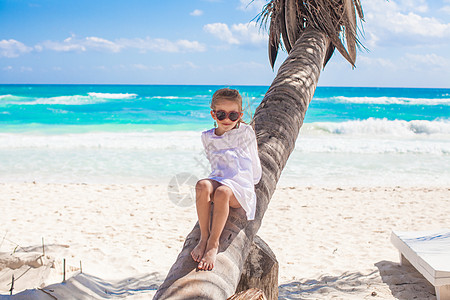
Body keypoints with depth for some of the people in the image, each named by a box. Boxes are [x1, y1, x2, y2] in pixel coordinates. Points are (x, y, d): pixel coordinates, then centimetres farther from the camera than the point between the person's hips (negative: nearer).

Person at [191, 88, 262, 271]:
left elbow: (255, 170, 14)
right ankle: (204, 237, -27)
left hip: (241, 188, -3)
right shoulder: (207, 137, 12)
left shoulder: (245, 132, 4)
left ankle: (213, 243, -31)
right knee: (202, 185, -33)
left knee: (222, 192, -38)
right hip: (218, 179, 3)